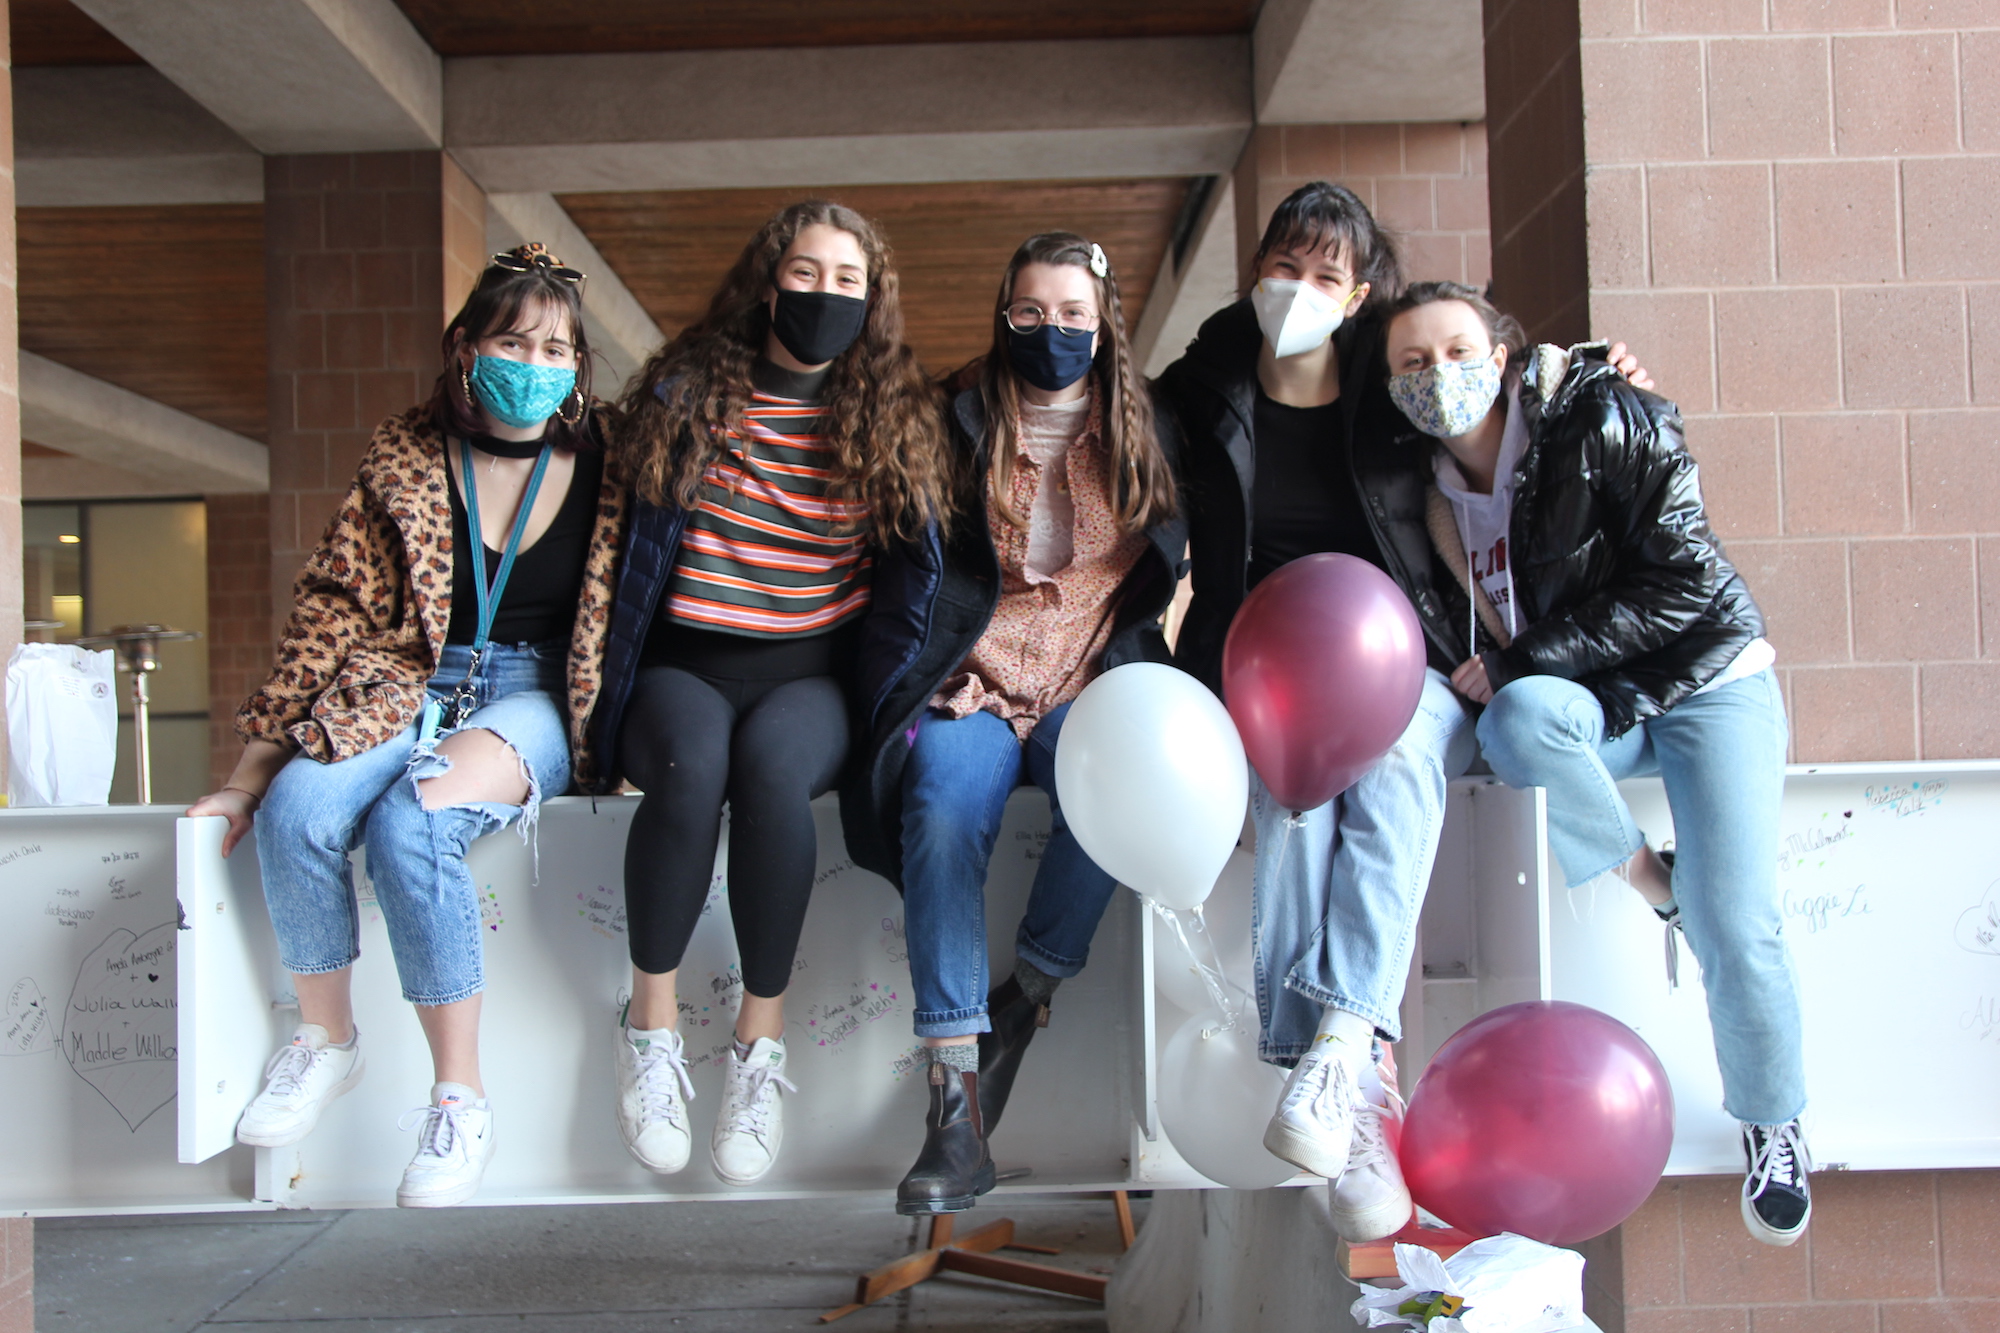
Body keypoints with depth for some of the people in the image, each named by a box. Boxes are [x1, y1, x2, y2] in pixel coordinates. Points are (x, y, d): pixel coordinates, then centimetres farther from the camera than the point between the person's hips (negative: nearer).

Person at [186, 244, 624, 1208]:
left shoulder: (602, 469, 2)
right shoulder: (407, 458, 5)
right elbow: (331, 608, 3)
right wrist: (254, 770, -2)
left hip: (534, 696, -2)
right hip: (410, 686, 3)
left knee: (409, 823, -32)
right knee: (298, 808, -28)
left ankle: (460, 1099, -20)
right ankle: (325, 1039, -1)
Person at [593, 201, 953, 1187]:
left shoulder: (896, 418, 9)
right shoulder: (687, 398, 7)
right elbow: (645, 553, 10)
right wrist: (616, 714, 6)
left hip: (811, 672, 0)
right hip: (684, 664, 0)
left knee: (769, 763, -36)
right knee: (691, 767, -35)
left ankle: (761, 1037, -22)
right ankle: (651, 1019, -16)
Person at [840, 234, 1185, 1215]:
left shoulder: (1147, 436, 17)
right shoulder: (962, 429, 12)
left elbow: (1163, 572, 18)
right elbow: (915, 570, 8)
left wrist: (1128, 680, 4)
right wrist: (934, 682, -5)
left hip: (1092, 688, 1)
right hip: (973, 686, -1)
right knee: (942, 815, -32)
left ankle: (1023, 1001, -14)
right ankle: (956, 1107, -34)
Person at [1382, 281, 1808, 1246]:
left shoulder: (1606, 423, -16)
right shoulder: (1426, 487, -3)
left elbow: (1683, 583, -19)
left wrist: (1521, 660, -22)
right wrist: (1508, 680, -11)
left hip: (1705, 680, -3)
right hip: (1590, 705, 3)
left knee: (1733, 927, -15)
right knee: (1518, 718, -34)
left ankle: (1772, 1126, 13)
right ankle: (1654, 884, -10)